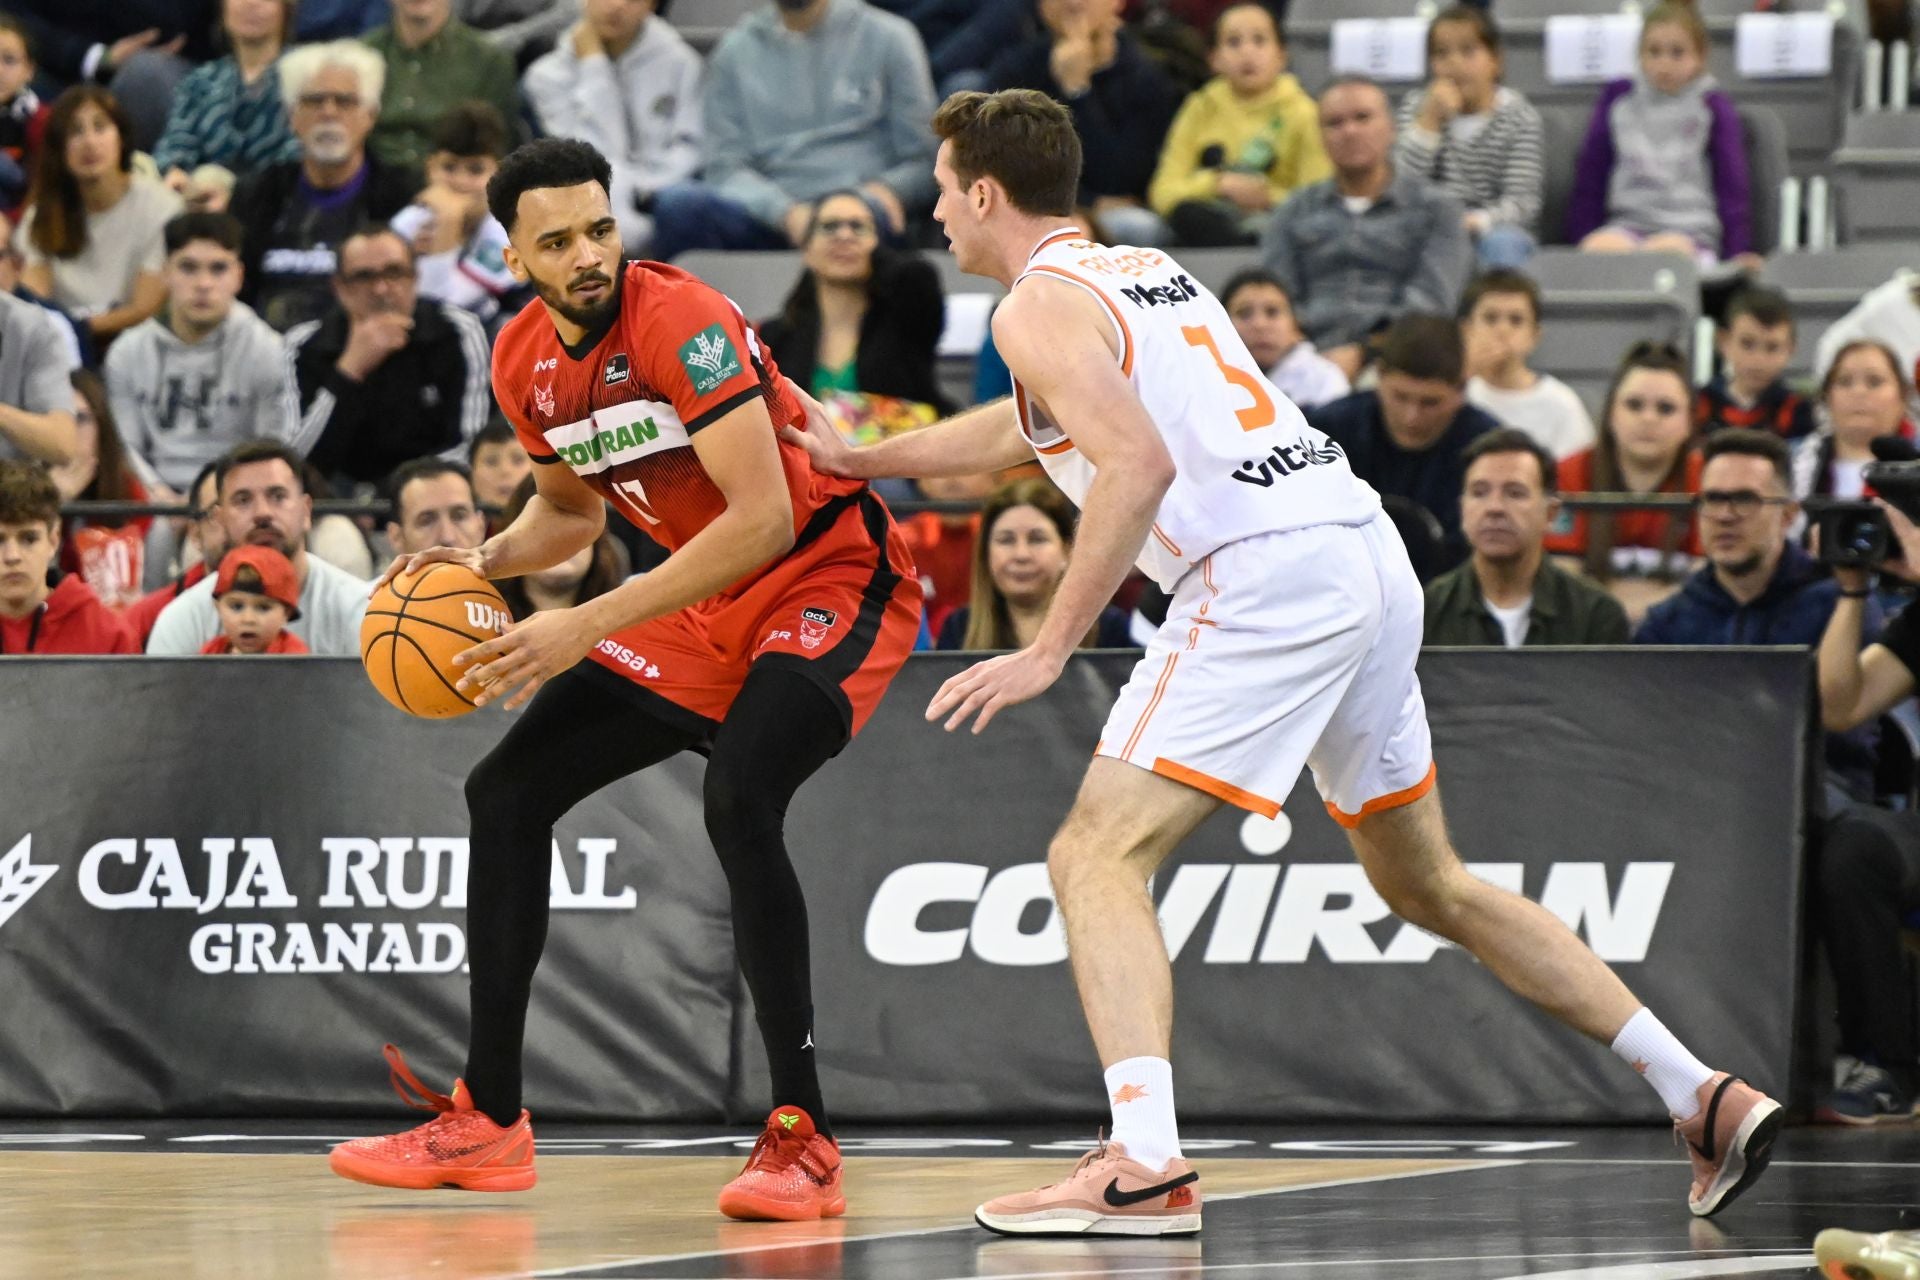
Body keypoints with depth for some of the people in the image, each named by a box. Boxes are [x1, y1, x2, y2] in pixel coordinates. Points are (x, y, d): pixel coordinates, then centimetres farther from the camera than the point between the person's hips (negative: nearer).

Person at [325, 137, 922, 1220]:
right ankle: (488, 1121, 17)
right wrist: (485, 562, -3)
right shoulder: (525, 362, 0)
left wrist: (589, 626, -31)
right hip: (703, 607, 9)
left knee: (740, 798, -33)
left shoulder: (681, 322, -25)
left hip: (833, 579, -9)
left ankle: (804, 1139, -27)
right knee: (506, 793, 7)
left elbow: (763, 517, -31)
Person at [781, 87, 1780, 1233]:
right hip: (1371, 550, 9)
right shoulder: (1143, 266, 25)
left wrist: (1050, 650, -17)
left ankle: (1146, 1165, -28)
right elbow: (1041, 422, 41)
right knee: (1431, 886, 20)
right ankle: (1708, 1098, 18)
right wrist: (860, 459, 48)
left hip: (1269, 573, -9)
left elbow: (1141, 465, -18)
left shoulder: (1040, 305, -3)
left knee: (1098, 856, -10)